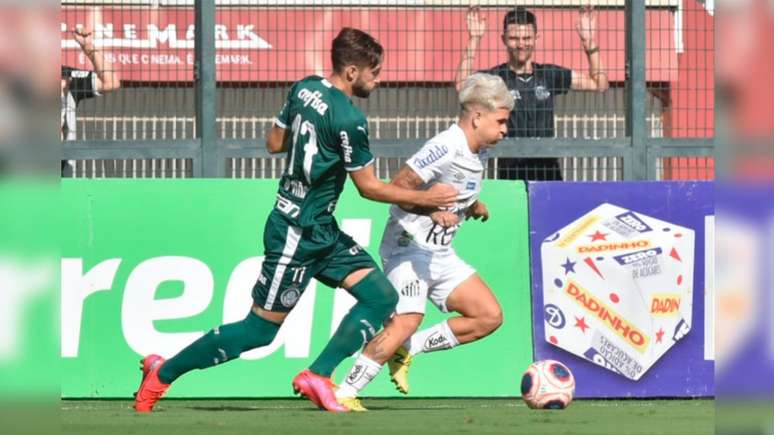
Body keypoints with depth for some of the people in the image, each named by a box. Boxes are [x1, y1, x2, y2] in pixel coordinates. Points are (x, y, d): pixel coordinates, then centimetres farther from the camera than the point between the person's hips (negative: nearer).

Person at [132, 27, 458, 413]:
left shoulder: (304, 89, 3)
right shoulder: (349, 120, -22)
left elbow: (274, 142, 15)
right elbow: (368, 187, -12)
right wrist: (426, 199, -4)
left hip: (321, 233, 10)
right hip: (297, 236, -10)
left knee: (381, 297, 2)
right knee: (260, 330, 0)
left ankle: (318, 376, 0)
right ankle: (162, 373, 12)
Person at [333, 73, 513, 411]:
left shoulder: (478, 153, 11)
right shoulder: (447, 147, -18)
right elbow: (399, 187, -23)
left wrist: (474, 207, 10)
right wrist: (433, 211, -35)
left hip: (441, 254, 9)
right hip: (409, 247, -9)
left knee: (489, 316, 1)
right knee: (406, 323, -25)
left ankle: (406, 350, 5)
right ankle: (343, 393, -18)